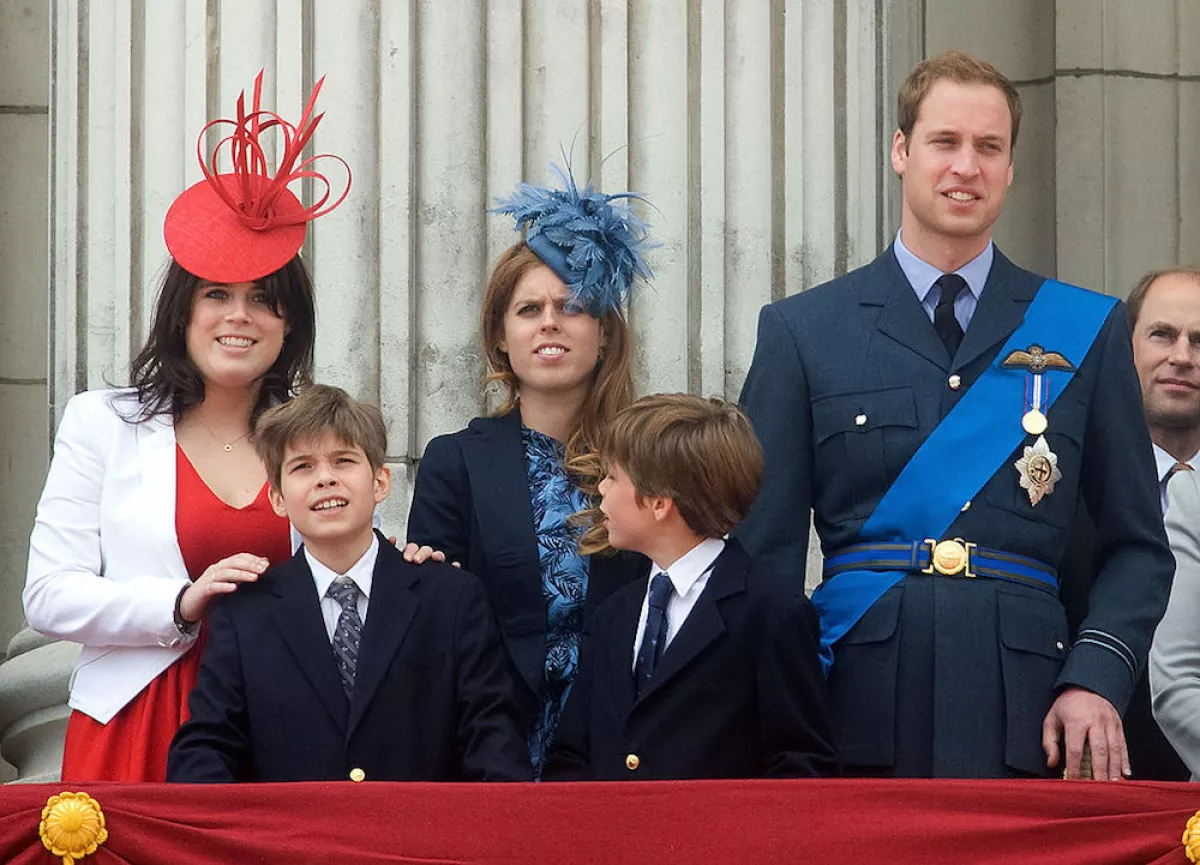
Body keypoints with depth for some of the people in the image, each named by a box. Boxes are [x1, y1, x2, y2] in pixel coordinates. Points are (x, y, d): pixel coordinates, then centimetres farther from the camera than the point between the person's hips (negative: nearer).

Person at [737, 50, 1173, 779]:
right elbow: (763, 548, 7)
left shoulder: (1087, 331, 12)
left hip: (1022, 722, 1)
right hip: (859, 717, 0)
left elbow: (1137, 546, 13)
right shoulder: (802, 331, 9)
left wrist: (1097, 678, -4)